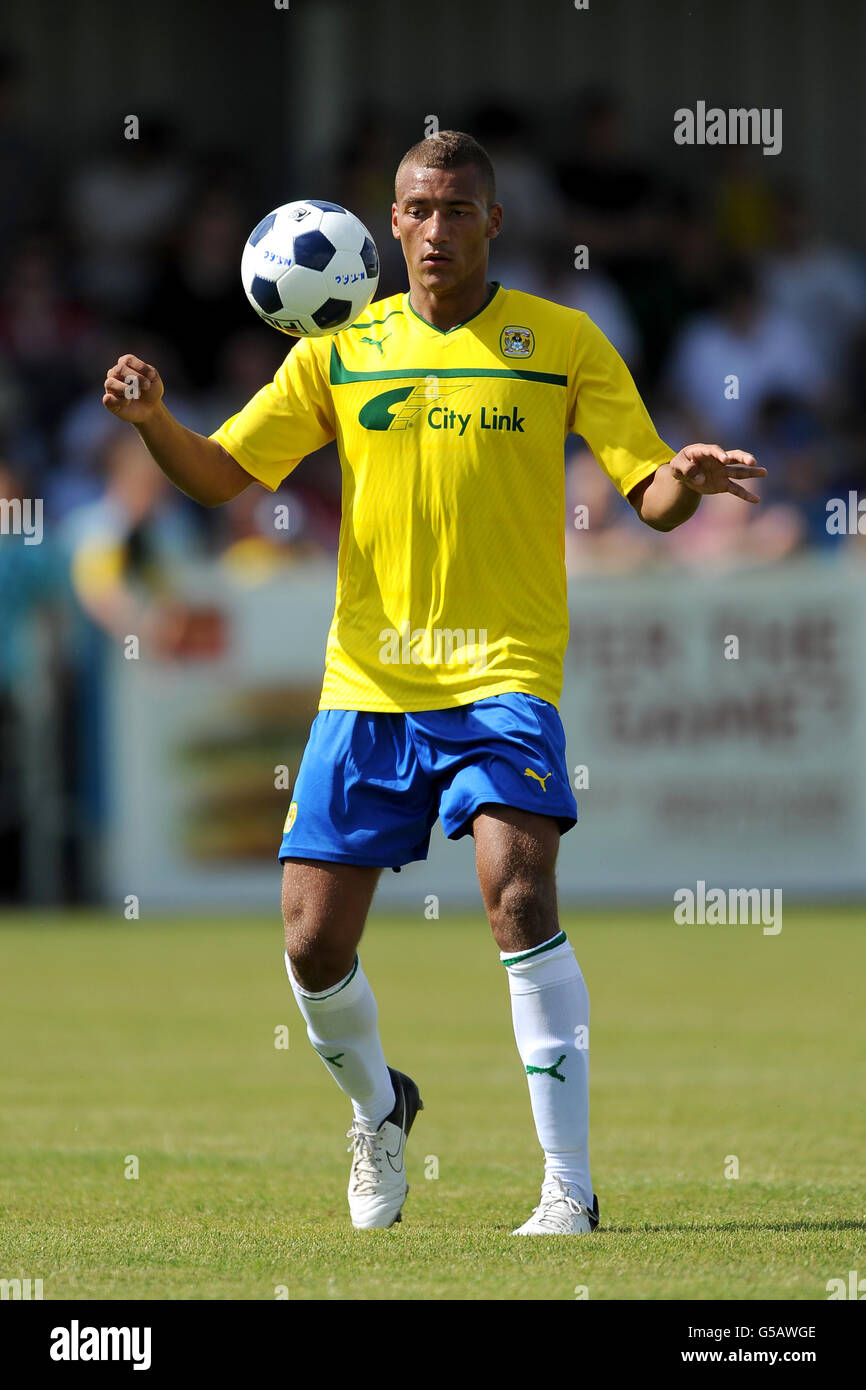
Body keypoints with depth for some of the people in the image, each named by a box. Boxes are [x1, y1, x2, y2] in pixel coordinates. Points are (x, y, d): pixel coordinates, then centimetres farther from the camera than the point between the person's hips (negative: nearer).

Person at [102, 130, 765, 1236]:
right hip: (365, 683, 3)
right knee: (312, 941, -1)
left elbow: (649, 496, 1)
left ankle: (568, 1187, -19)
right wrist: (152, 421, -11)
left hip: (502, 675, -3)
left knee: (518, 892, -24)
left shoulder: (562, 343, 3)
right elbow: (221, 475, 10)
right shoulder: (341, 349, 8)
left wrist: (686, 482, -23)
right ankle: (378, 1113, 32)